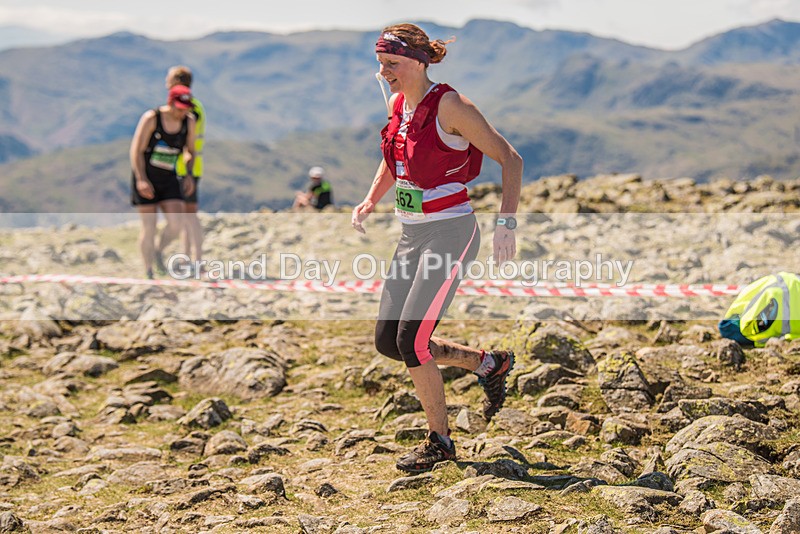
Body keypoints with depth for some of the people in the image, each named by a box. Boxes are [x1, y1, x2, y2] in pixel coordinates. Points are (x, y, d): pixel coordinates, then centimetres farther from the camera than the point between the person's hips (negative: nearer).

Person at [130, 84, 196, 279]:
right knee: (149, 227, -3)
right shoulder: (151, 118, -16)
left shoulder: (189, 121, -5)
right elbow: (136, 150, -16)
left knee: (175, 224, -13)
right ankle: (148, 271, 13)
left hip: (169, 179, 3)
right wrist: (141, 180, -25)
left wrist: (189, 175, -3)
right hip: (145, 179, -3)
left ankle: (158, 251, 18)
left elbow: (190, 150, 11)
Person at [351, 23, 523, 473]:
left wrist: (506, 223, -20)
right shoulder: (398, 105, 8)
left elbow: (510, 158, -12)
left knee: (412, 339, -13)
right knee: (388, 341, 6)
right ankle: (489, 364, 24)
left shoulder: (449, 106, -15)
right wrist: (371, 202, 11)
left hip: (450, 233, -8)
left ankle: (440, 441, 5)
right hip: (412, 236, 8)